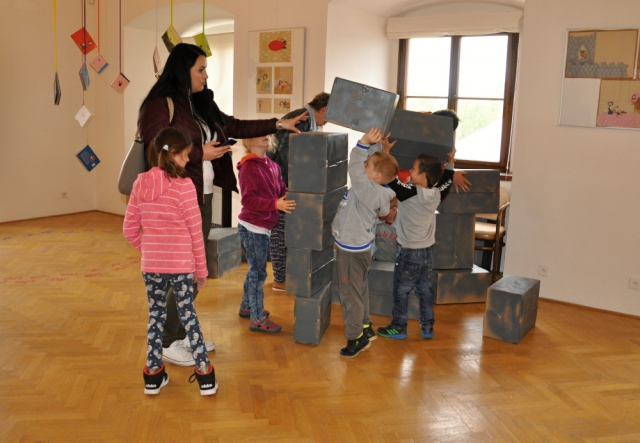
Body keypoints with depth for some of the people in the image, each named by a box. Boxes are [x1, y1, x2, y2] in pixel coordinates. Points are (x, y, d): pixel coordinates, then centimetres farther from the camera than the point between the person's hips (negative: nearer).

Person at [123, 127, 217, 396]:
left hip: (151, 264, 4)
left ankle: (153, 376, 24)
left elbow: (129, 229, 4)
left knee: (156, 316, 15)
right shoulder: (184, 185, -13)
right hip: (180, 265, -4)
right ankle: (205, 376, 15)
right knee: (188, 316, 8)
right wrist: (201, 268, -1)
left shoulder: (141, 183, 1)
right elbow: (195, 231, -10)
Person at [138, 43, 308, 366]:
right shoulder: (159, 106, -12)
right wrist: (200, 153, -16)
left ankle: (183, 334, 28)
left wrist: (278, 125, 14)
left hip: (202, 198, 8)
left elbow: (234, 127, 17)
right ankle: (167, 343, 12)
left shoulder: (202, 104, 13)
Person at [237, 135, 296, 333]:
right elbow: (248, 200, -22)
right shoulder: (248, 167, -16)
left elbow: (281, 191, 8)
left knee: (255, 270, 20)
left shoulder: (272, 166, 9)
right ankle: (257, 319, 9)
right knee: (258, 272, -1)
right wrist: (276, 204, -29)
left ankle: (247, 307, 36)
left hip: (262, 226, 8)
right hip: (253, 227, -8)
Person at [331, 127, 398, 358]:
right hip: (353, 246, 10)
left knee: (350, 294, 2)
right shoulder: (374, 191, 0)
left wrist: (364, 143, -36)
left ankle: (355, 337, 15)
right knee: (359, 291, 23)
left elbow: (355, 169, -34)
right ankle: (365, 328, 38)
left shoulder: (369, 190, -26)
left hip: (352, 251, -10)